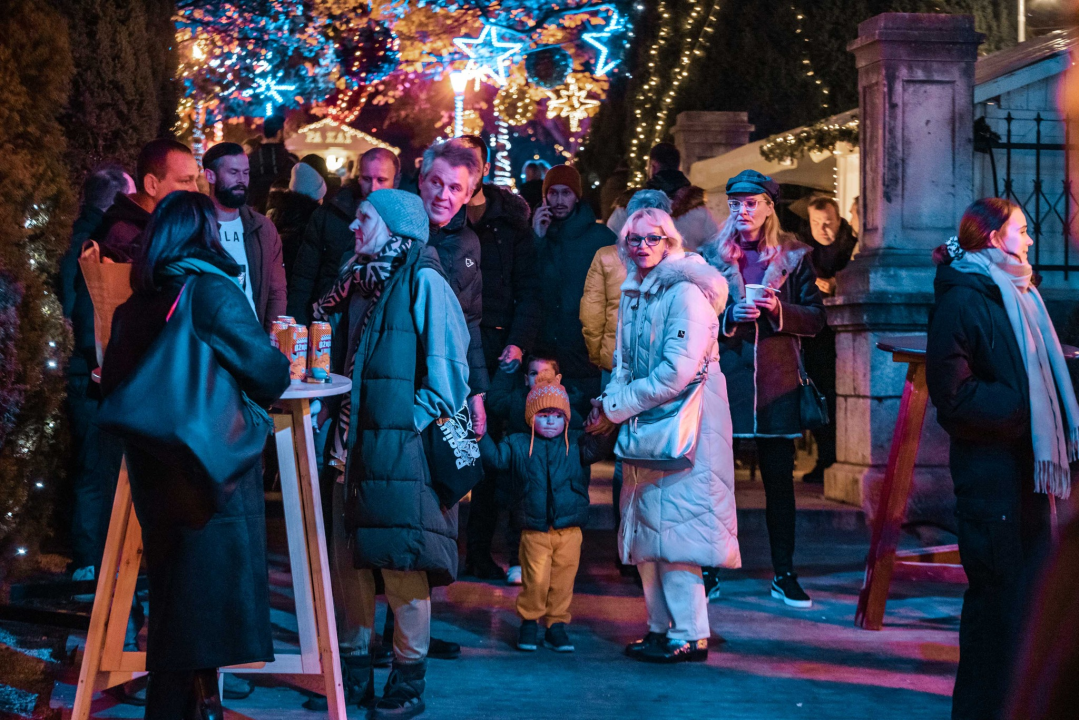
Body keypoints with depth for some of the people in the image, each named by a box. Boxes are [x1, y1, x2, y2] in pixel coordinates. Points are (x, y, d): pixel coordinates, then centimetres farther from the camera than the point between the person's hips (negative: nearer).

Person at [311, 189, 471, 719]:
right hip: (359, 445, 7)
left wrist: (413, 426, -13)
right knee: (352, 557, 9)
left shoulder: (423, 282, -4)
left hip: (403, 447, -7)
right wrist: (342, 430, 10)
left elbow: (448, 369, -9)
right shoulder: (360, 283, 17)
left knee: (404, 562, -3)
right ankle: (354, 675, 19)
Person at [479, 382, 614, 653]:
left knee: (563, 580, 5)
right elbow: (494, 458, 2)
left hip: (569, 530, 1)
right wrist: (480, 435, -9)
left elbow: (596, 449, -6)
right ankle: (528, 623, 16)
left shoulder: (576, 444, 8)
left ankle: (557, 625, 19)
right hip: (534, 531, -1)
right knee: (535, 580, -4)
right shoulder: (517, 445, 7)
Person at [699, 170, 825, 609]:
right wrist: (729, 317, -13)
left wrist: (779, 310, -12)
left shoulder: (793, 256, 7)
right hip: (724, 378, 0)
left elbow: (816, 318, 4)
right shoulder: (711, 256, 7)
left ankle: (784, 575, 11)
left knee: (780, 478, 4)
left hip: (776, 382, 0)